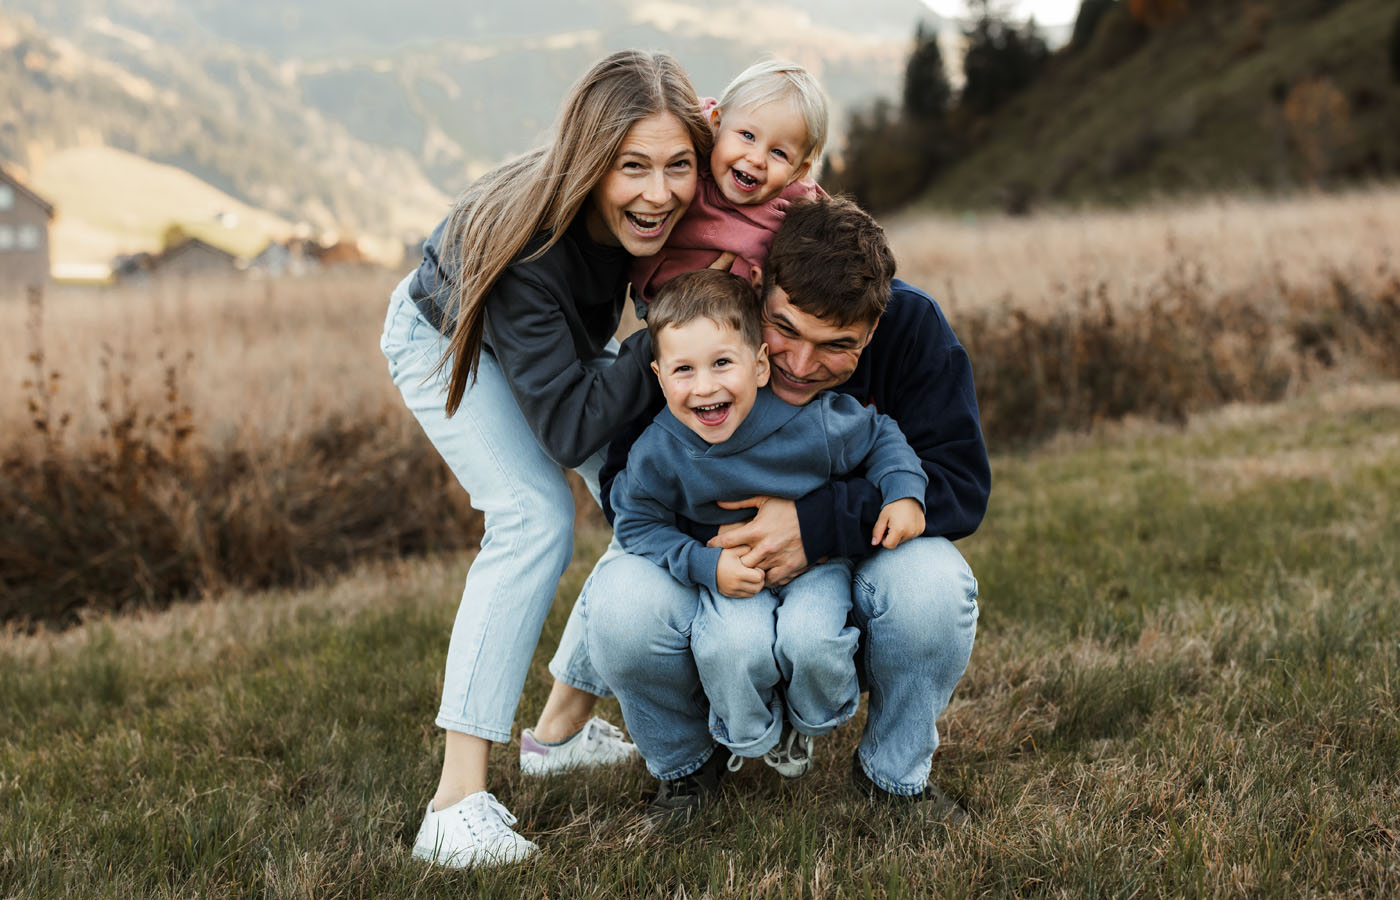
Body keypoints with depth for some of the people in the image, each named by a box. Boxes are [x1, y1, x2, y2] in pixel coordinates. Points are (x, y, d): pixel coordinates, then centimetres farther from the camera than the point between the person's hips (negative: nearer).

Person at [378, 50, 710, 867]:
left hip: (561, 342, 6)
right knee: (535, 515, -26)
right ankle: (458, 801, -29)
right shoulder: (526, 243, -43)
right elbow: (569, 428, -42)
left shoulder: (670, 210, -29)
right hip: (448, 340, -6)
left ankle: (564, 725, 16)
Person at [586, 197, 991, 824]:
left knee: (933, 583, -34)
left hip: (854, 573, 0)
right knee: (621, 605, -31)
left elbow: (960, 485, -22)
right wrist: (710, 554, -32)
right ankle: (684, 765, 4)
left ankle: (895, 770, -2)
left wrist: (818, 524, -35)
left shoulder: (912, 326, -19)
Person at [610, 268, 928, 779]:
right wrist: (705, 565, -23)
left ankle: (812, 721, 8)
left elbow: (877, 437, -4)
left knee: (811, 638, -31)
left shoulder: (810, 423, -24)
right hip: (731, 575, 0)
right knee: (733, 645, -31)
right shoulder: (658, 454, -23)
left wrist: (904, 492, -20)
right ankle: (753, 734, 5)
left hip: (815, 563, 0)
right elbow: (636, 524, -10)